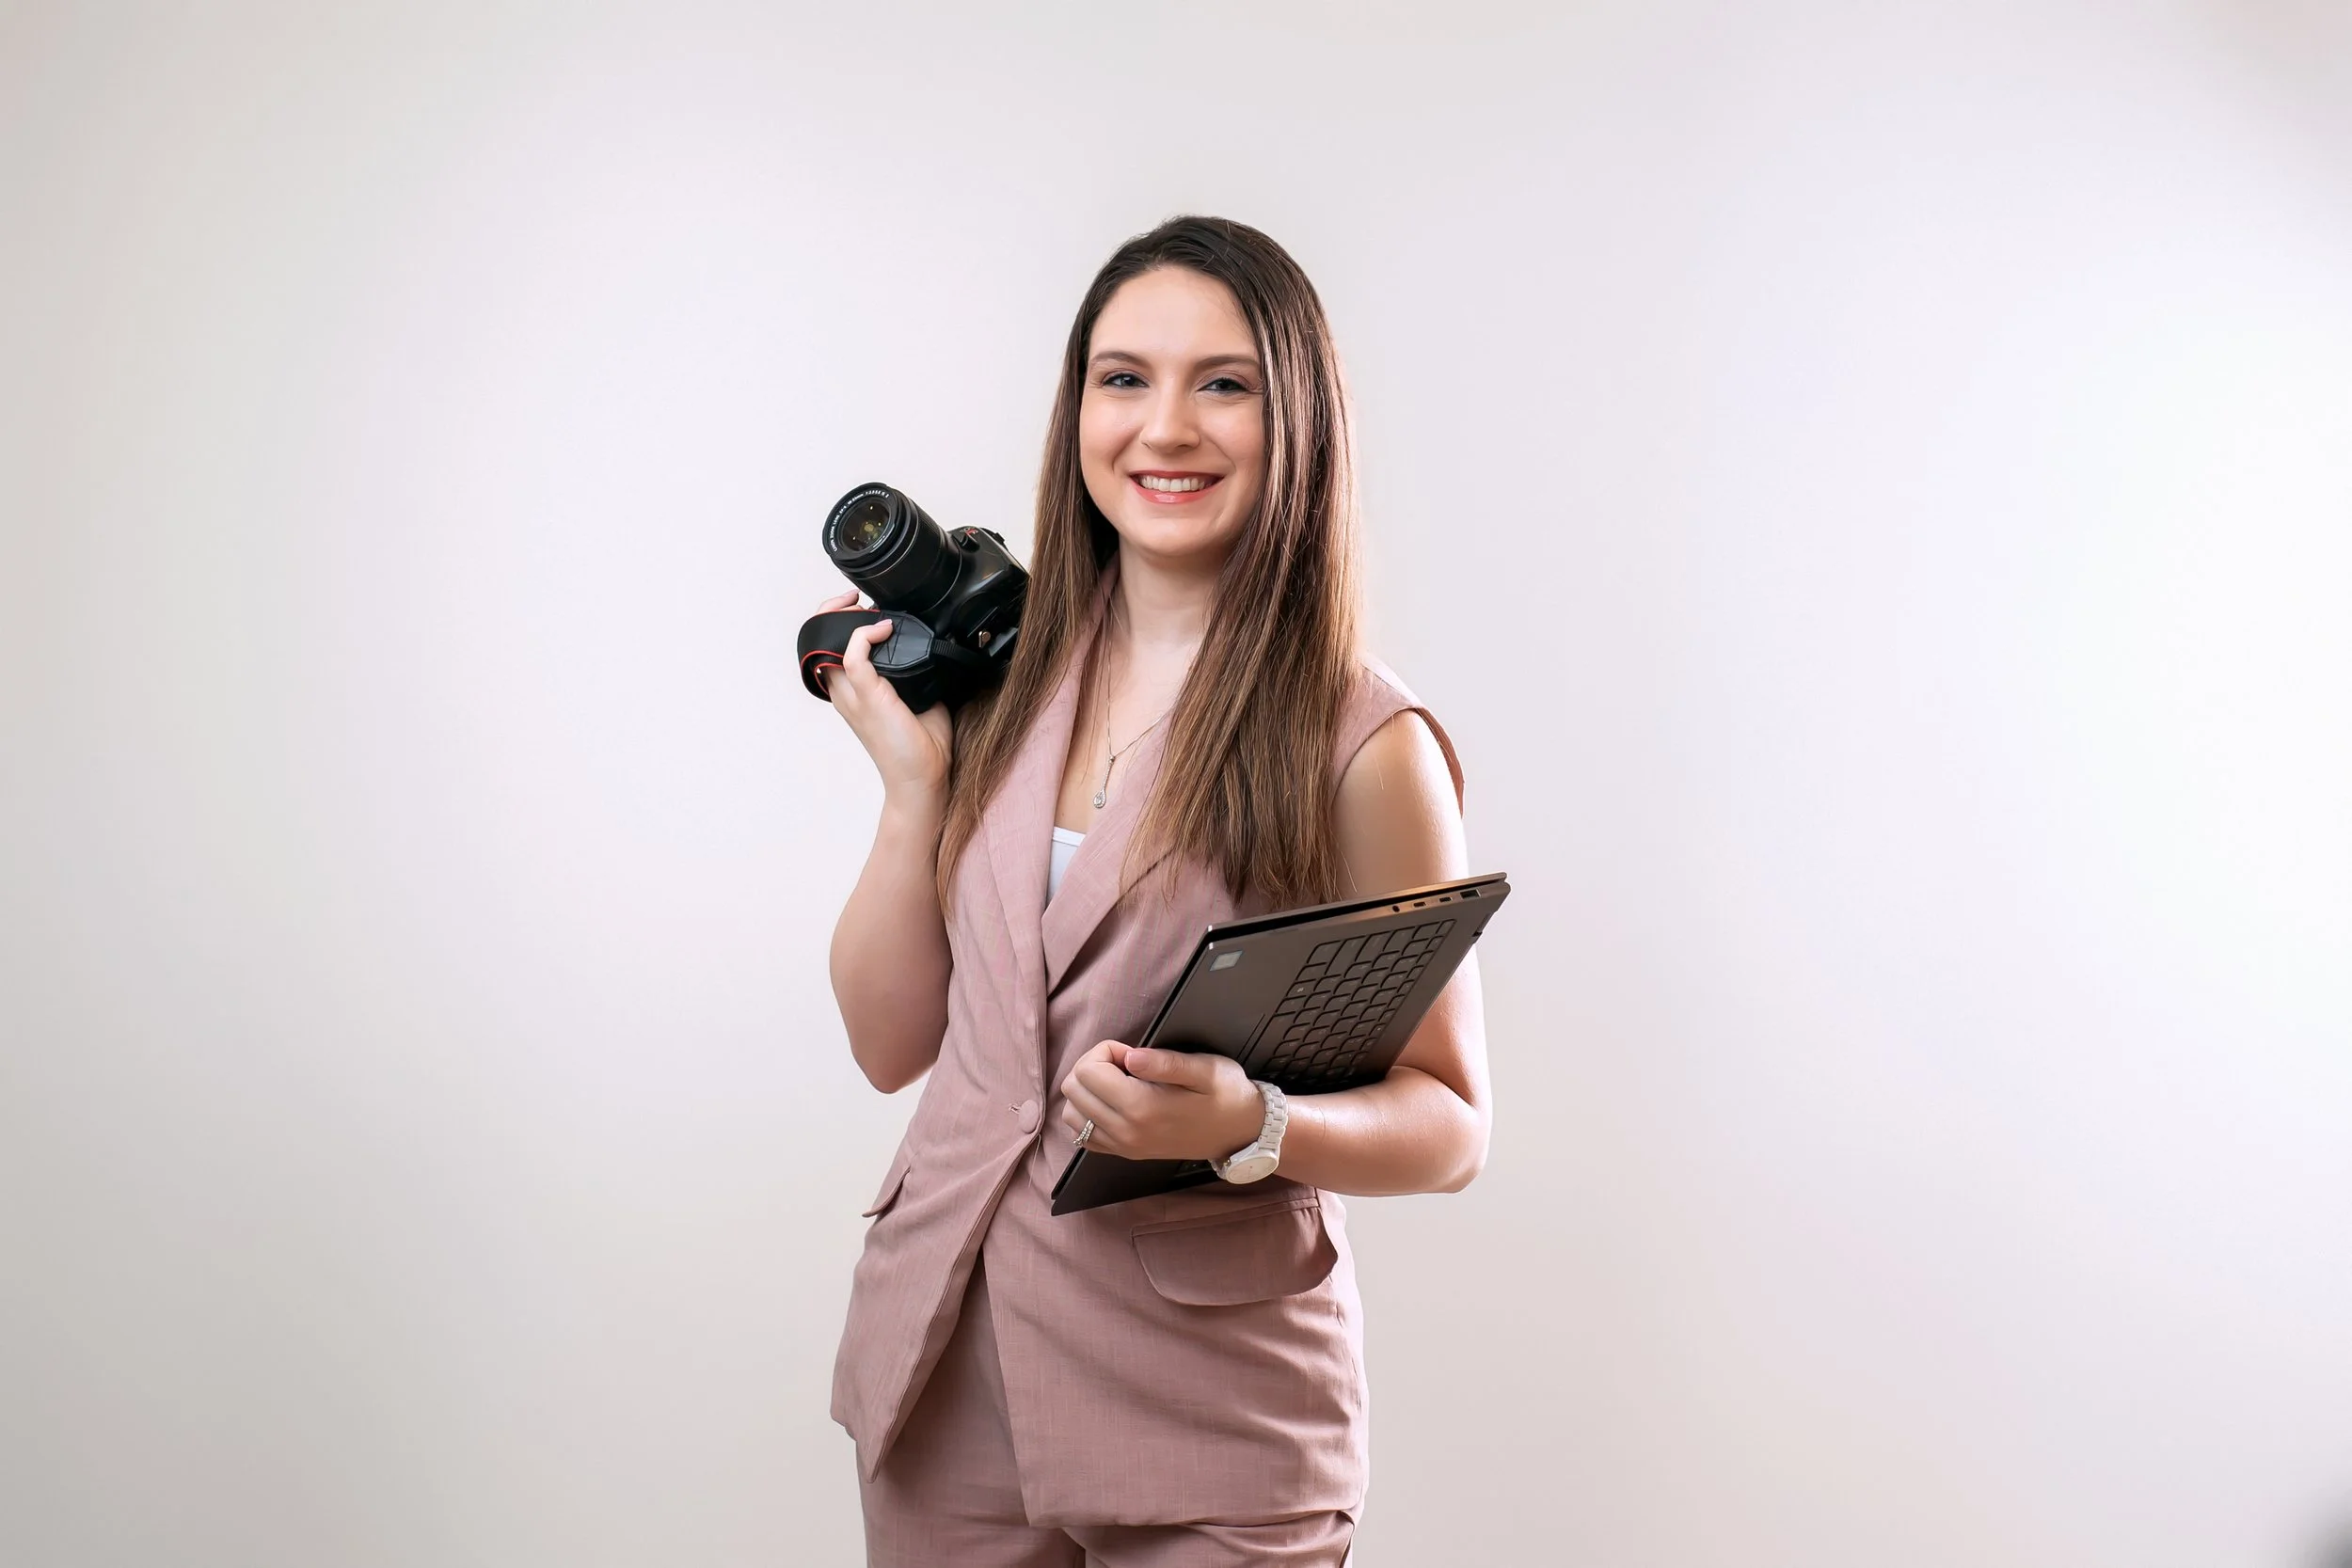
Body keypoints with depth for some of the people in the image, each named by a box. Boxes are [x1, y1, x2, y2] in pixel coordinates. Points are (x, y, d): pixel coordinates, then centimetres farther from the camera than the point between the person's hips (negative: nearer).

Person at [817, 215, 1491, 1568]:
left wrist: (1252, 1124, -25)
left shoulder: (1363, 744, -11)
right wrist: (913, 777, -4)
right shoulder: (999, 689, 3)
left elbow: (1449, 1125, -7)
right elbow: (893, 1042, 6)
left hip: (1207, 1408, -4)